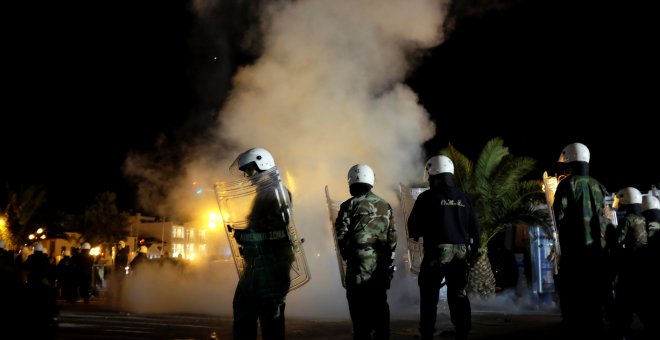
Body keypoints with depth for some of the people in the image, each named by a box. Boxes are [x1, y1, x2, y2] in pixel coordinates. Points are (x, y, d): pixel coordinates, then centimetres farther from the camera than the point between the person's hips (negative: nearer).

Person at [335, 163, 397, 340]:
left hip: (360, 259, -4)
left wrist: (346, 254, 10)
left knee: (360, 303, -1)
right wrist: (390, 262, 14)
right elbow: (392, 236, 10)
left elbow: (341, 234, -7)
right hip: (381, 260, 5)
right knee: (379, 302, 11)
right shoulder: (385, 205, 11)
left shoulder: (349, 205, -4)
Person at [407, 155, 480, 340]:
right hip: (460, 252, 4)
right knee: (459, 297, 10)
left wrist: (416, 234, 19)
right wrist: (472, 251, 21)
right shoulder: (463, 198, 10)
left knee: (429, 298, 4)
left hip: (437, 252, -4)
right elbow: (476, 229, 11)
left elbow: (413, 226, -2)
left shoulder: (427, 197, -5)